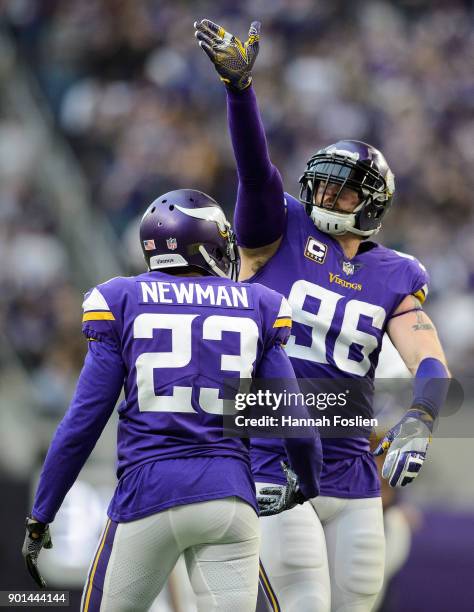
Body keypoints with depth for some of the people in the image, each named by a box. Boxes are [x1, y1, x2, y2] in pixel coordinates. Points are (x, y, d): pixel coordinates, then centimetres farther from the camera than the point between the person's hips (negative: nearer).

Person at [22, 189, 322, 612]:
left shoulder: (123, 303, 4)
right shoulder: (259, 308, 8)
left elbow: (84, 422, 1)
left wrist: (41, 517, 8)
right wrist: (310, 486, 29)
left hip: (149, 497, -1)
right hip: (230, 498, 1)